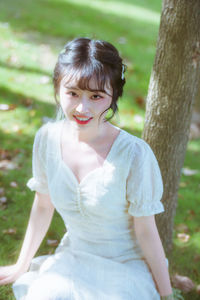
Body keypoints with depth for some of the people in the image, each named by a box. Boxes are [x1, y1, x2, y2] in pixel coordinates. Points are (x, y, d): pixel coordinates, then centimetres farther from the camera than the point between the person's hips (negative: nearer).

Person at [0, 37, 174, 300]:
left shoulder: (134, 154, -25)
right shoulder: (47, 139, -11)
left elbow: (146, 231, -14)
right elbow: (43, 206, 4)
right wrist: (21, 266, 14)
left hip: (127, 269, -3)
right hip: (73, 259, 3)